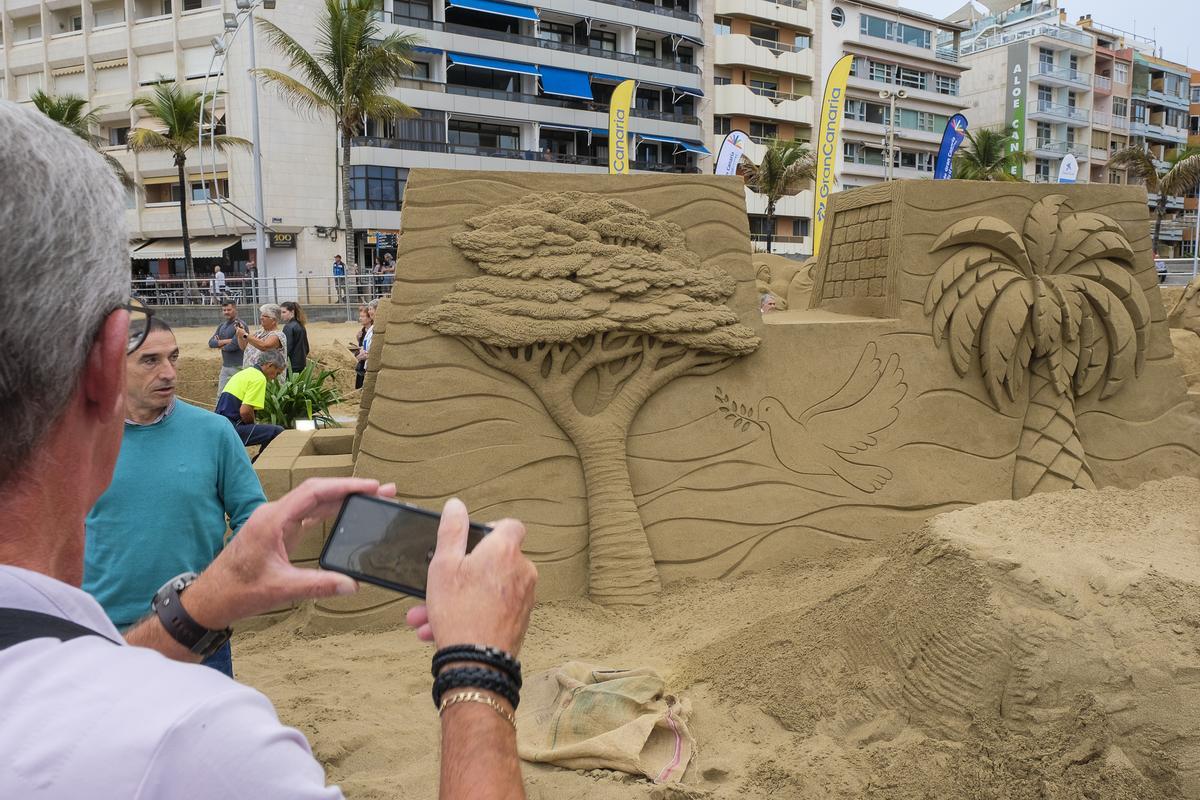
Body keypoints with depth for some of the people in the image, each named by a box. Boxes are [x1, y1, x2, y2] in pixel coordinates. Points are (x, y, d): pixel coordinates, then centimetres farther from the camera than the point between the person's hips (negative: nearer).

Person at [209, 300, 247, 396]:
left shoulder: (240, 325, -11)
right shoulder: (222, 326, 13)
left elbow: (234, 345, -20)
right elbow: (211, 342, 4)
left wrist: (220, 344, -2)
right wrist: (227, 341, -13)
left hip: (238, 366, -8)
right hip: (225, 366, 8)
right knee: (221, 395, 12)